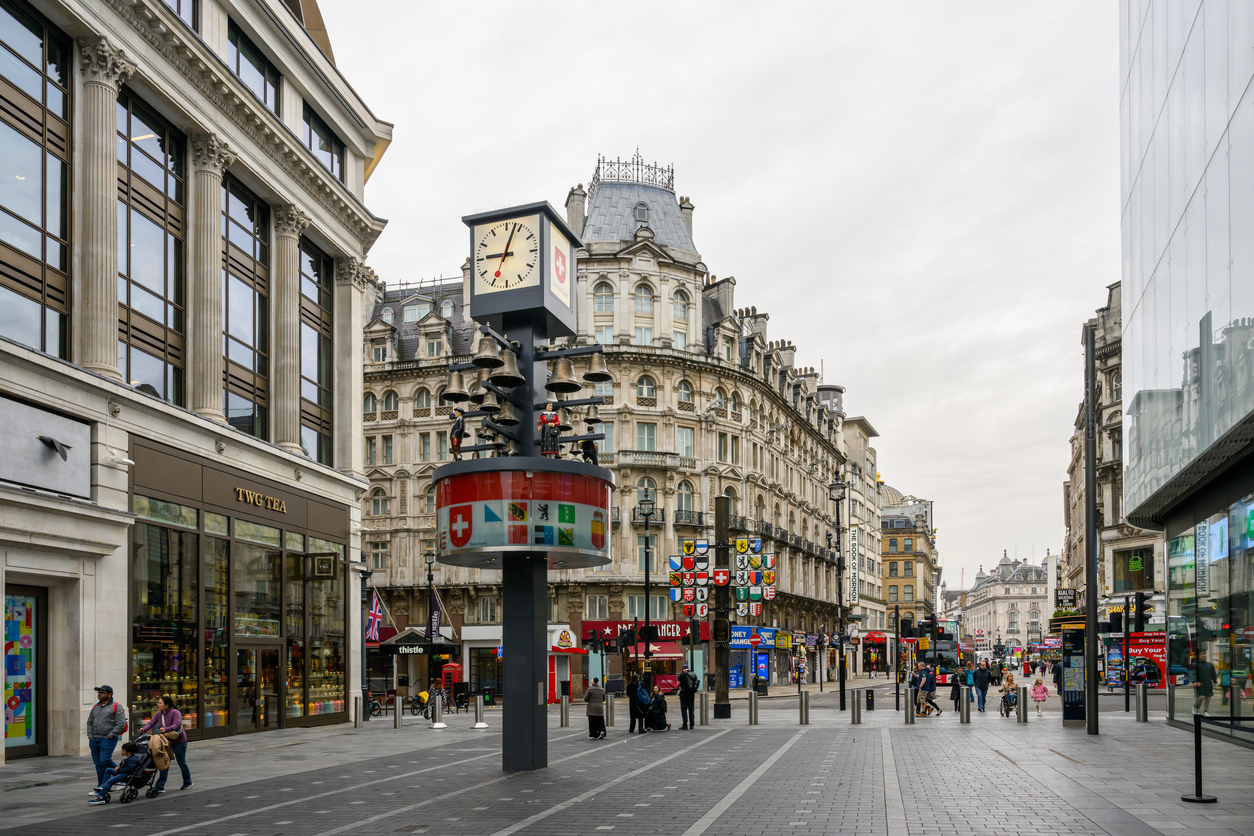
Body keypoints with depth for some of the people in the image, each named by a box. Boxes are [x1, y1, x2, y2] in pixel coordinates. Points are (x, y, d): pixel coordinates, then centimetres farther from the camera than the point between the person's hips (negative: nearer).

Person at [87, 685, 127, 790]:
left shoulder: (116, 707, -3)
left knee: (105, 760, -18)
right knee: (98, 764, 7)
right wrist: (90, 736, 10)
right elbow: (89, 722, 24)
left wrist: (109, 736, -14)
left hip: (108, 739, -7)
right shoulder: (95, 707, 18)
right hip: (94, 740, 7)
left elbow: (121, 724, -11)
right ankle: (101, 786, 14)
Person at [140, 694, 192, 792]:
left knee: (181, 762, 6)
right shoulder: (158, 714, 0)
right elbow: (151, 723, -6)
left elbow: (177, 725, -33)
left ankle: (188, 782, 25)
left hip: (179, 741, -6)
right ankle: (160, 786, 0)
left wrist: (166, 729, -48)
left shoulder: (175, 713, -20)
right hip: (167, 741, 6)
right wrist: (144, 729, -27)